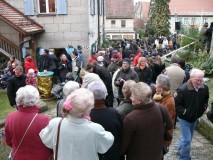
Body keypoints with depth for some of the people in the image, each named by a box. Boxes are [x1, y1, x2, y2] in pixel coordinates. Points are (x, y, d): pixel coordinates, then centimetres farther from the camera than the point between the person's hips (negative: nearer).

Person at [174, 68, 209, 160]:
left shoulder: (205, 88, -11)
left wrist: (205, 106, -6)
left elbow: (206, 99, 11)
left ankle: (181, 151, 46)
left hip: (195, 118, 6)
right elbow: (176, 104, -19)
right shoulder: (183, 89, -28)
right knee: (187, 139, -5)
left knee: (188, 137, 22)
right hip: (184, 118, -6)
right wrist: (184, 111, -27)